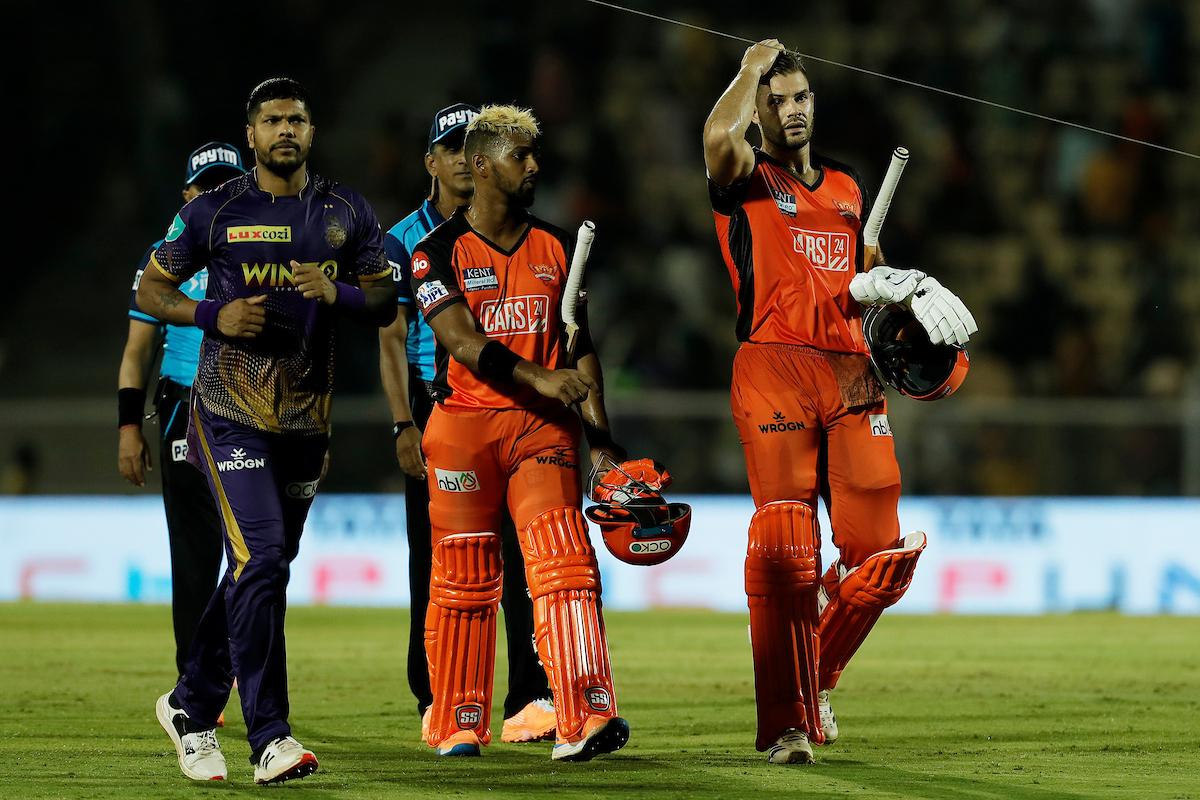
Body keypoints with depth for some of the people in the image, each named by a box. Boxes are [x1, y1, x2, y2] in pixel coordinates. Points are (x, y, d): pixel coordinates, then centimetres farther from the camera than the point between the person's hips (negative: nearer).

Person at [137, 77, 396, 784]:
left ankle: (192, 707, 31)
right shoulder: (214, 213, -1)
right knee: (260, 561, -18)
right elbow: (151, 289, 6)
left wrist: (336, 293, -13)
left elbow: (386, 304, 8)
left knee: (263, 570, 12)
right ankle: (270, 738, -18)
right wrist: (214, 315, -12)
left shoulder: (348, 214, 7)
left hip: (307, 419, 4)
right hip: (231, 413, -4)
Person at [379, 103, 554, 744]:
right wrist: (404, 425, -10)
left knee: (521, 552, -8)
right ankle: (437, 700, 11)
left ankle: (529, 702, -10)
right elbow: (392, 338, 0)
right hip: (435, 404, -1)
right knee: (436, 560, 3)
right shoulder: (405, 240, 5)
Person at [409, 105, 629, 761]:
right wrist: (537, 378, -30)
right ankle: (459, 725, 17)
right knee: (465, 581, 4)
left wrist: (601, 439, 8)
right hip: (465, 424, -3)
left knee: (564, 564, -13)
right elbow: (465, 342, -15)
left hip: (542, 426, 3)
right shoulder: (440, 251, -2)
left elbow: (578, 347, 14)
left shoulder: (554, 248, 12)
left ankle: (582, 720, -21)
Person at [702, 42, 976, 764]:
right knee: (784, 545, -15)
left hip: (851, 373, 5)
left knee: (881, 554, -3)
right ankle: (788, 724, -10)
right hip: (774, 367, -5)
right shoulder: (746, 178, 5)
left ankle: (815, 677, 21)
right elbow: (719, 136, -19)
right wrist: (754, 67, -3)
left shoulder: (850, 188, 23)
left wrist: (899, 292, 8)